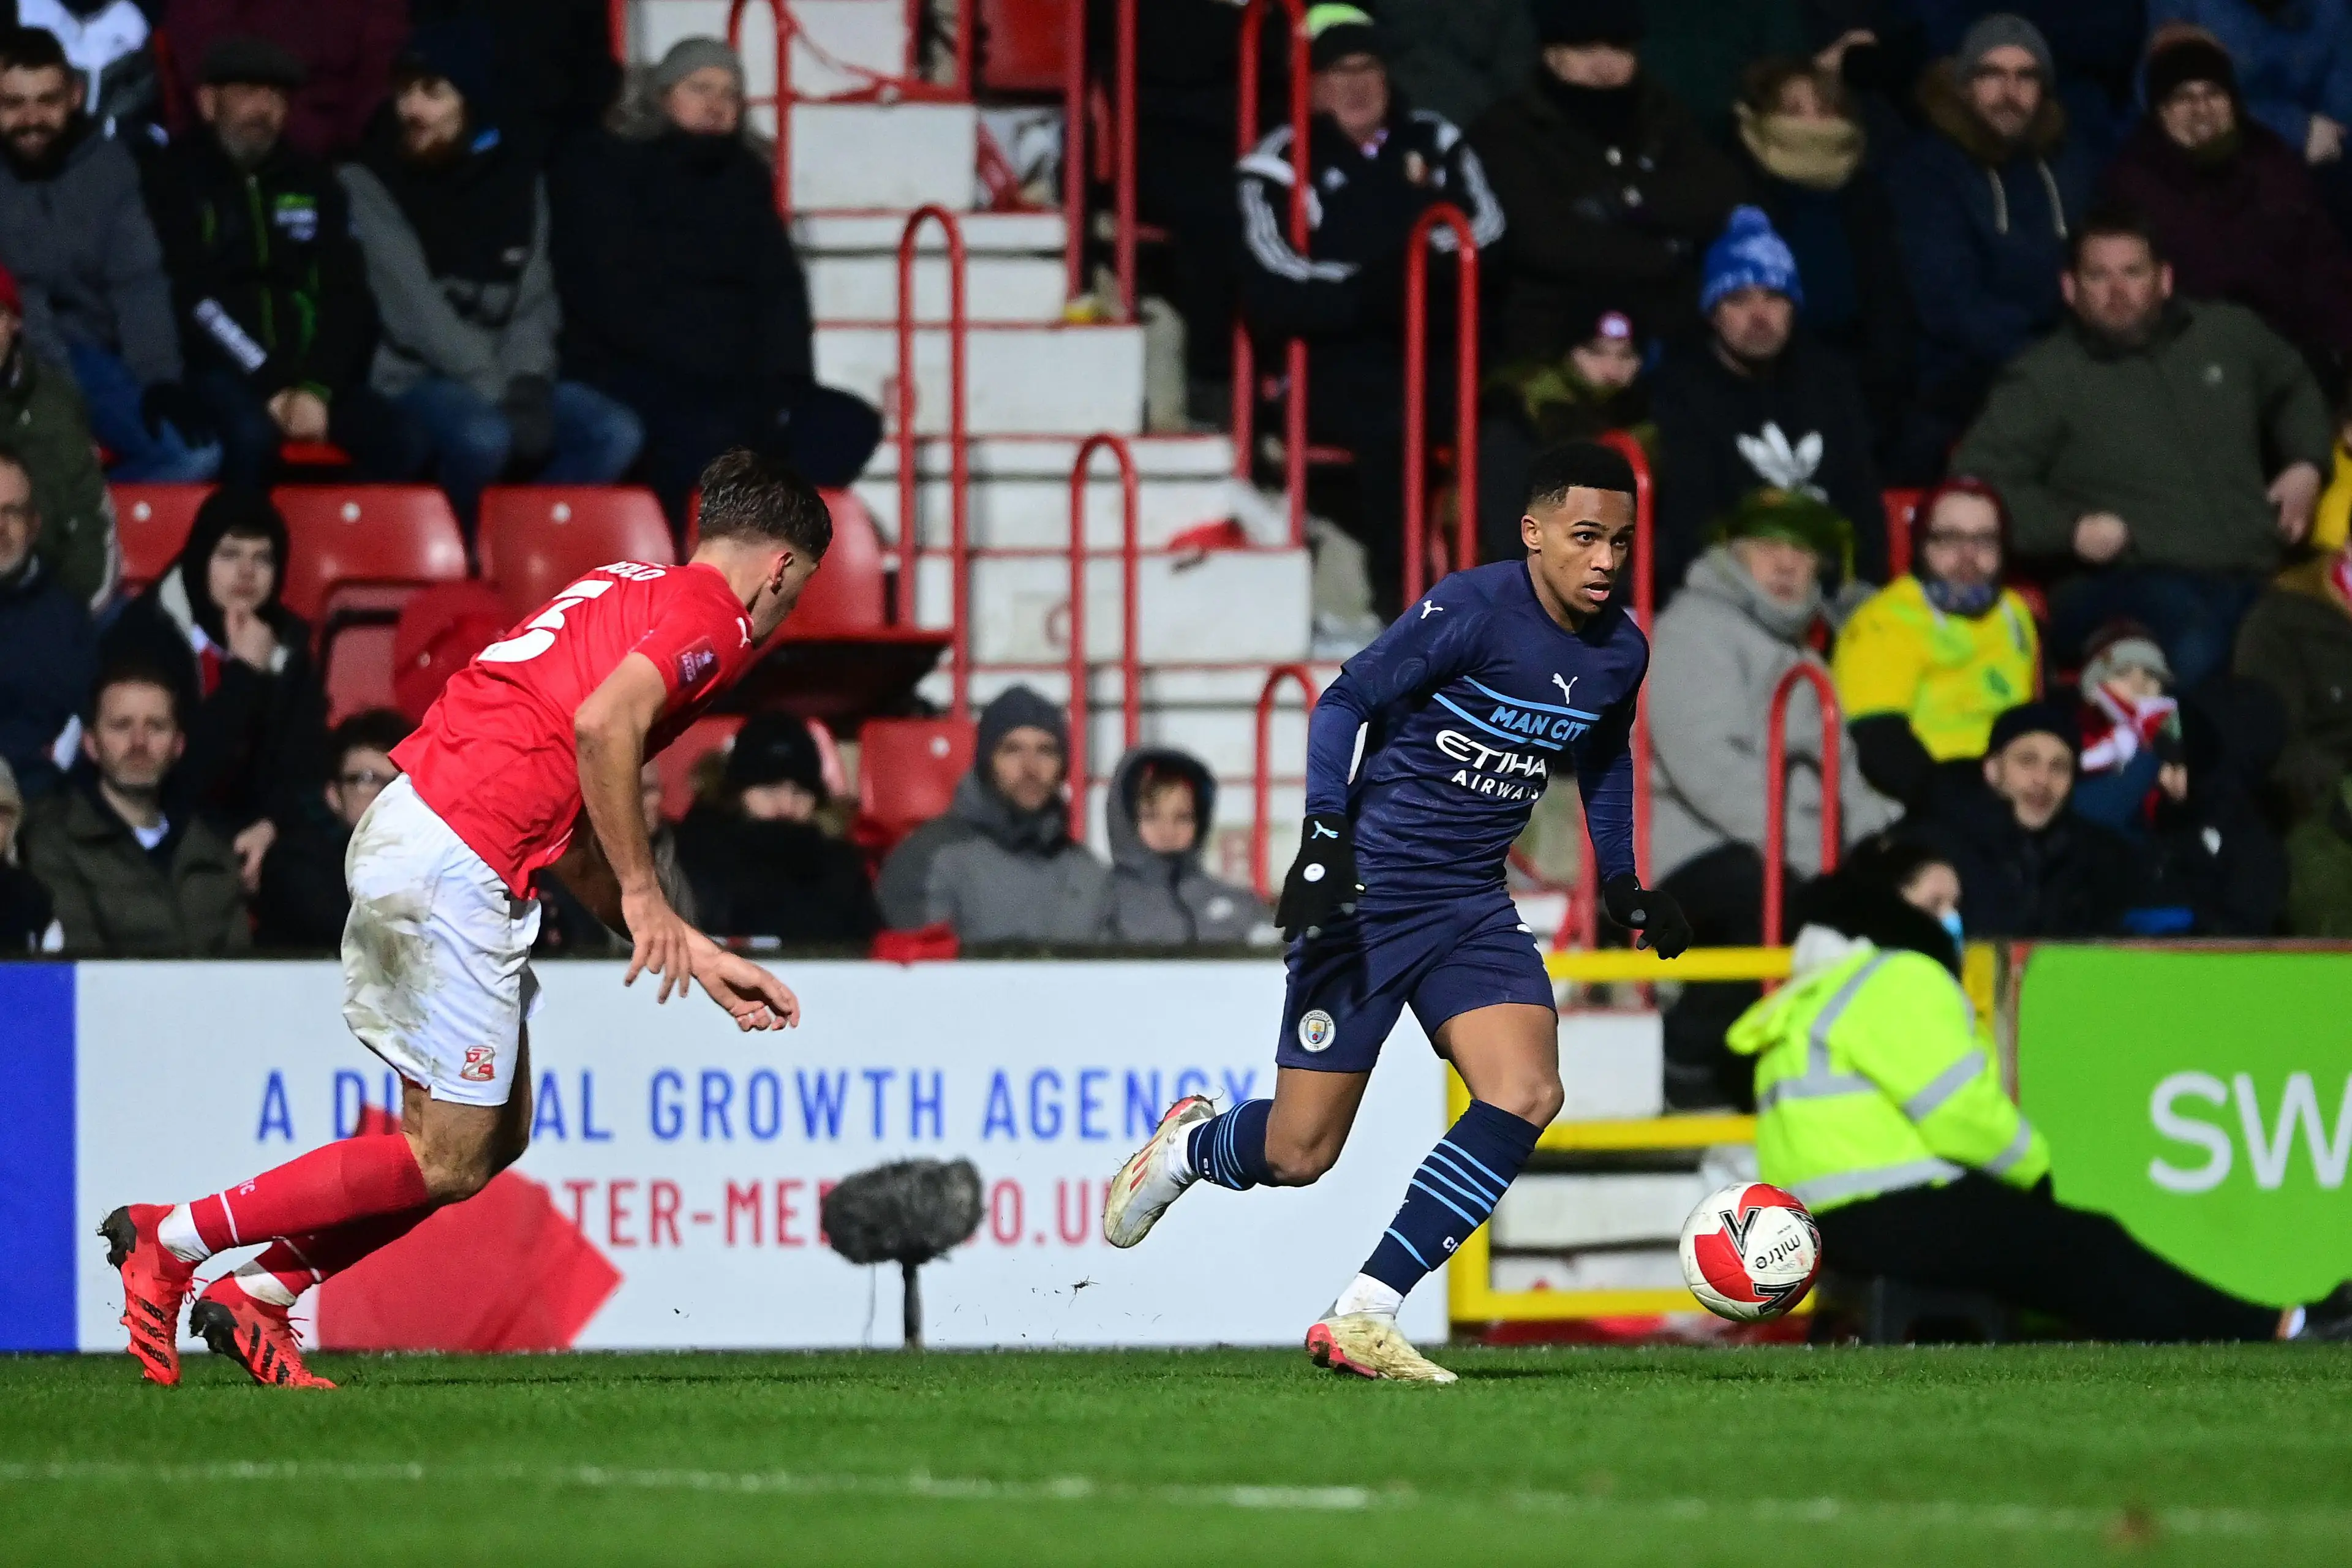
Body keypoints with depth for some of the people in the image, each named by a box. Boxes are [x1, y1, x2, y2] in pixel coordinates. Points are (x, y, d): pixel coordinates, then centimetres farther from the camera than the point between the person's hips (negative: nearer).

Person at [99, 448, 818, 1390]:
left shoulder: (640, 595, 24)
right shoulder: (712, 614, -4)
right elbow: (602, 724, -24)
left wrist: (695, 955, 25)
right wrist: (642, 893, -15)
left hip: (411, 831, 10)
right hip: (457, 860, -10)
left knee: (500, 1134, 15)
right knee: (450, 1163, -4)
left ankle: (255, 1299, 15)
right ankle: (171, 1241, -1)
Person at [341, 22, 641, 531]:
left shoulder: (518, 180, 10)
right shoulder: (369, 183, -4)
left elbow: (534, 302, 6)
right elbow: (412, 306, -13)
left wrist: (528, 385, -14)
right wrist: (497, 392, -19)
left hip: (503, 380, 5)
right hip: (408, 379, -5)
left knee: (617, 433, -19)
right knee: (483, 437, -37)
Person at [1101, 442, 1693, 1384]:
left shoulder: (1620, 653, 3)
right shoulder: (1473, 610, -17)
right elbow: (1346, 702, -12)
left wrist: (1622, 887, 23)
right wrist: (1324, 835, -23)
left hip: (1472, 906, 6)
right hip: (1366, 889, -6)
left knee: (1525, 1095, -19)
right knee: (1299, 1154, -4)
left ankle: (1362, 1321, -12)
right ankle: (1189, 1144, 35)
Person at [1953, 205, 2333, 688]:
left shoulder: (2228, 334, 20)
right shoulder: (2044, 381, 7)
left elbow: (2295, 387, 41)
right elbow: (1977, 479, 1)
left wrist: (2305, 464, 23)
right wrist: (2070, 529, -8)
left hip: (2254, 580, 4)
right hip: (2127, 584, -4)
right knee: (2193, 652, -42)